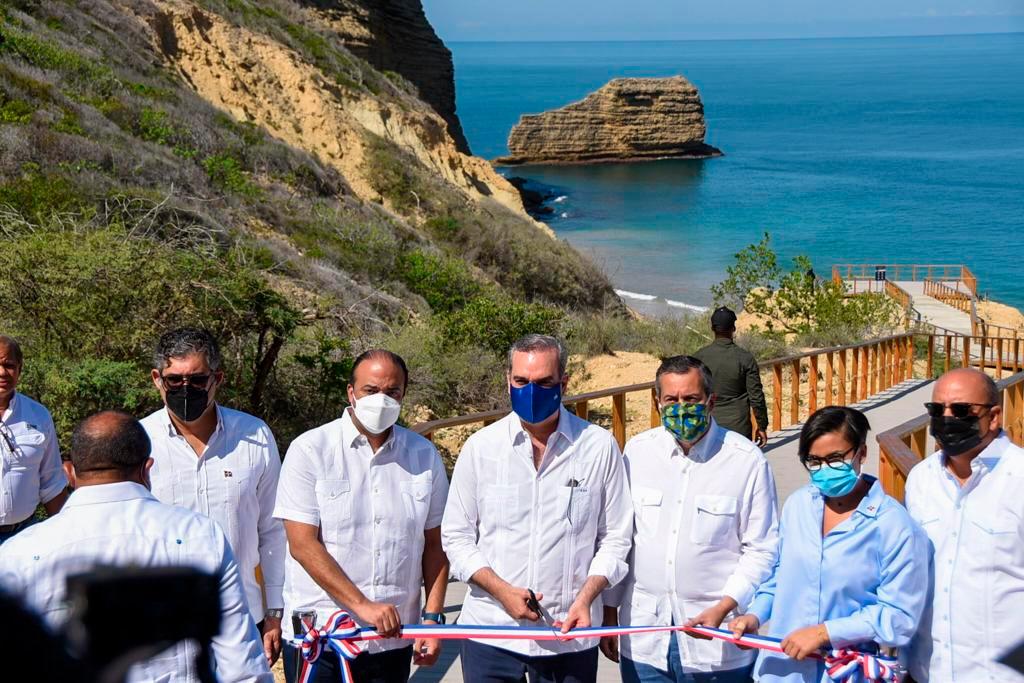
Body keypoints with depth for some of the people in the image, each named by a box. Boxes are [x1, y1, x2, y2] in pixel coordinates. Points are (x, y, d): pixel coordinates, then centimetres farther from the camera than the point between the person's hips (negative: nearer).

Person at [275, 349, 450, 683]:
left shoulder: (424, 455, 6)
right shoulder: (310, 450, -5)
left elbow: (433, 544, 10)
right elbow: (303, 544, -12)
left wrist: (433, 616, 0)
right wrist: (362, 605, -18)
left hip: (394, 640, 3)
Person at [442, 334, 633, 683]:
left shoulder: (599, 446, -2)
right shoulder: (481, 447, 0)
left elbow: (615, 537, 4)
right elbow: (457, 536, 3)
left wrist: (585, 598, -10)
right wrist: (501, 590, -10)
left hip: (571, 633, 0)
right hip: (490, 630, 1)